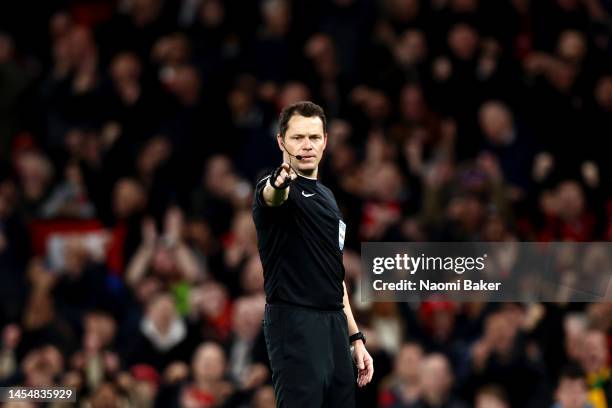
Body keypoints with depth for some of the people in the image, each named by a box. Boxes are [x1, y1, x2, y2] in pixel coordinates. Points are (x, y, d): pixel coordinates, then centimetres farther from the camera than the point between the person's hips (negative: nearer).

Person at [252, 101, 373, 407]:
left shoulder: (326, 197, 19)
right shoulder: (274, 190, -7)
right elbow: (273, 196, -34)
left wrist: (355, 338, 19)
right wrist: (280, 183, -59)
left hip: (335, 325, 8)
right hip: (294, 326, -8)